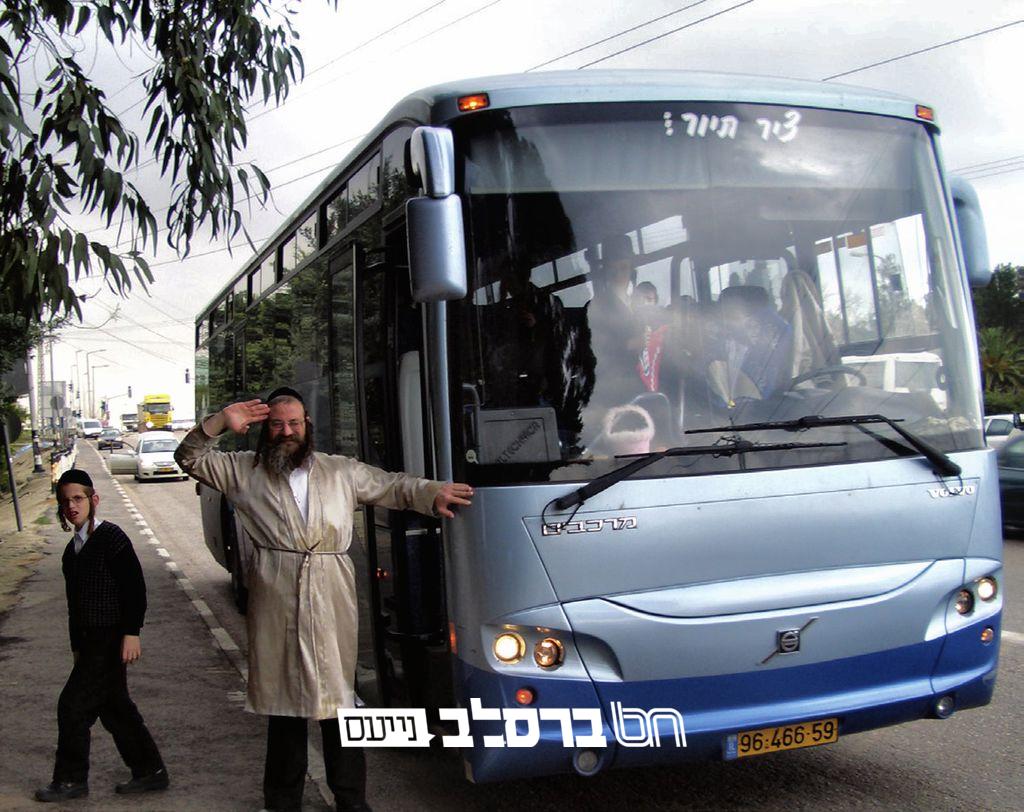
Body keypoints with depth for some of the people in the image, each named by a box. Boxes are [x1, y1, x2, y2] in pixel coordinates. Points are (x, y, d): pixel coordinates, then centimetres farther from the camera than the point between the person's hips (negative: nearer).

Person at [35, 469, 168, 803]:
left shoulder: (110, 537, -12)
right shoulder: (73, 548, 14)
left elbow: (135, 587, -17)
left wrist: (131, 632, -21)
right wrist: (77, 645, 20)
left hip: (110, 640, -9)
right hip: (91, 643, 9)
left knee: (73, 706, -4)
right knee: (115, 709, 13)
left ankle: (71, 780, 9)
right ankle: (150, 771, 22)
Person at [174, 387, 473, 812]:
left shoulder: (342, 471, 13)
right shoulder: (245, 470, 11)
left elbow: (394, 486, 16)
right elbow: (190, 458, 10)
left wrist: (434, 493, 0)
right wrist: (220, 423, -6)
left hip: (333, 607, 0)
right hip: (276, 608, 0)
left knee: (339, 700, 3)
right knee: (282, 701, 8)